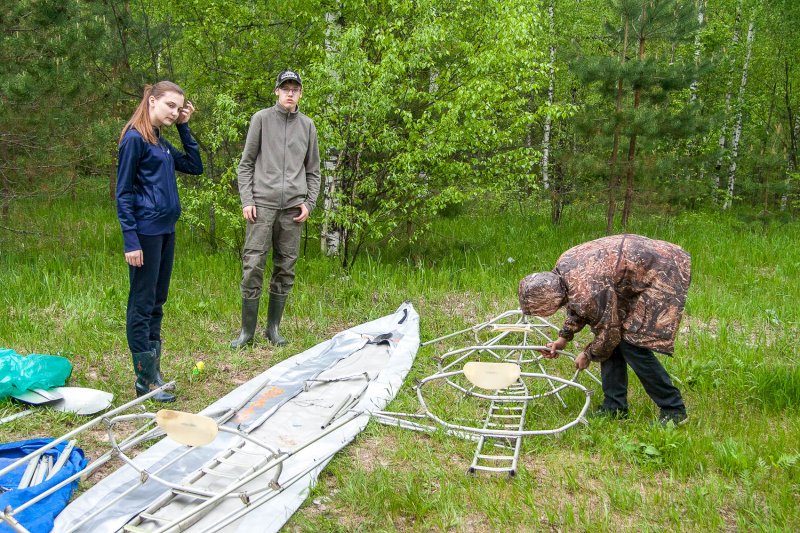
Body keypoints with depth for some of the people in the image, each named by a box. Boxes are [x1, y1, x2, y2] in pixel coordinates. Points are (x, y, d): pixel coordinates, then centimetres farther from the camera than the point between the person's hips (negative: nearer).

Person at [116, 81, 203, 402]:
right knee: (142, 304, -2)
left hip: (166, 230, 9)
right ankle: (145, 381, 6)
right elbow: (123, 193, -11)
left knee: (157, 302, 12)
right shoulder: (135, 139, -9)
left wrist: (184, 127, 13)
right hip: (146, 231, -9)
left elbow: (195, 166, 19)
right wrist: (130, 240, -17)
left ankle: (154, 372, 21)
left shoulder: (161, 143, 15)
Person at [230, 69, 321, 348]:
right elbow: (246, 164, 5)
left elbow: (312, 171, 16)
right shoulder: (261, 119, 6)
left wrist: (309, 202, 4)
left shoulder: (308, 125, 13)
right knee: (253, 266, -6)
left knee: (285, 269, 5)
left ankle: (273, 327, 16)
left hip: (292, 207, 3)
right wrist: (246, 200, -5)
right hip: (262, 203, -3)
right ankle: (247, 330, 4)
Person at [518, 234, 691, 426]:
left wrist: (588, 355, 0)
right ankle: (614, 406, 15)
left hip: (662, 272, -9)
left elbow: (609, 332, -17)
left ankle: (673, 409, 2)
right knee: (614, 340, 6)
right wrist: (564, 338, 12)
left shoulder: (587, 293, -33)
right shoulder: (562, 266, -6)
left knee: (631, 343, -11)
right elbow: (577, 306, 14)